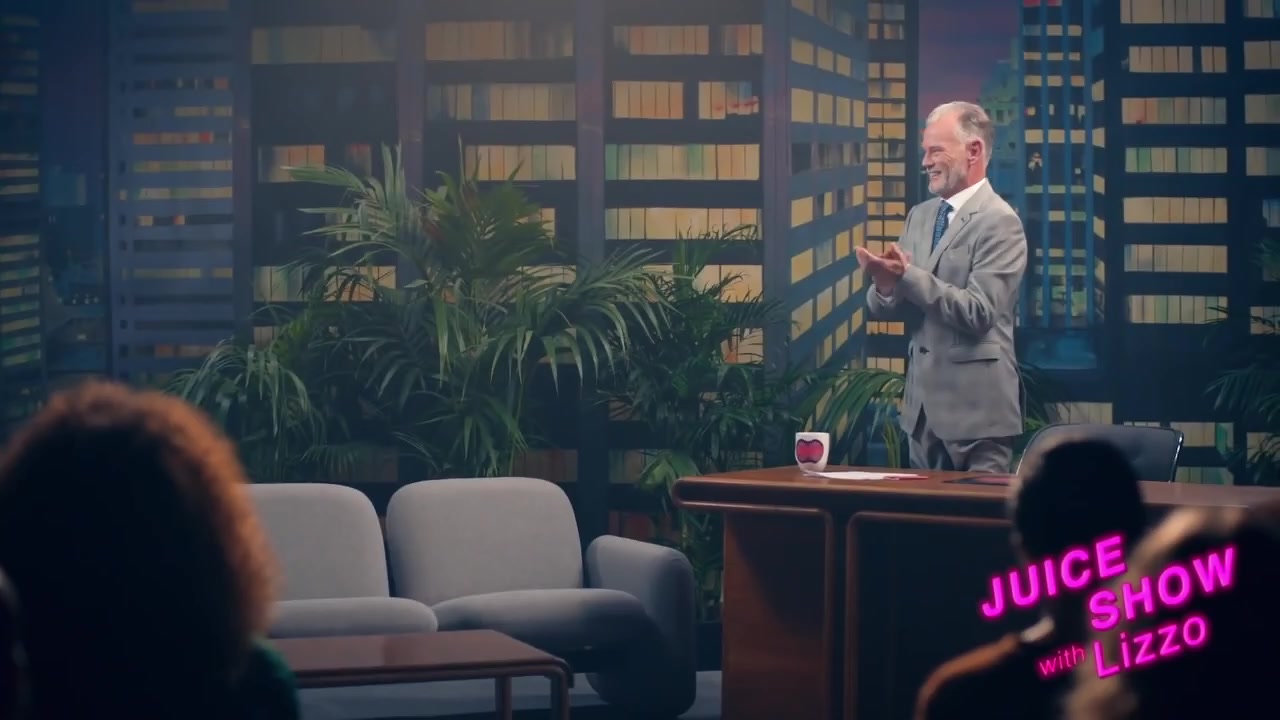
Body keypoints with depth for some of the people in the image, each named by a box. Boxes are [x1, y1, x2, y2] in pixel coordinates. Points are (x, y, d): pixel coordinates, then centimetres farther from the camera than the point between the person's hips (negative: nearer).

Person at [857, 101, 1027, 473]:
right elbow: (887, 309, 9)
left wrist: (908, 276, -24)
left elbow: (979, 312, -20)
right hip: (923, 403, 7)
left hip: (975, 407, -7)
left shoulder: (999, 222, -11)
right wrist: (886, 286, -14)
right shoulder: (920, 216, 12)